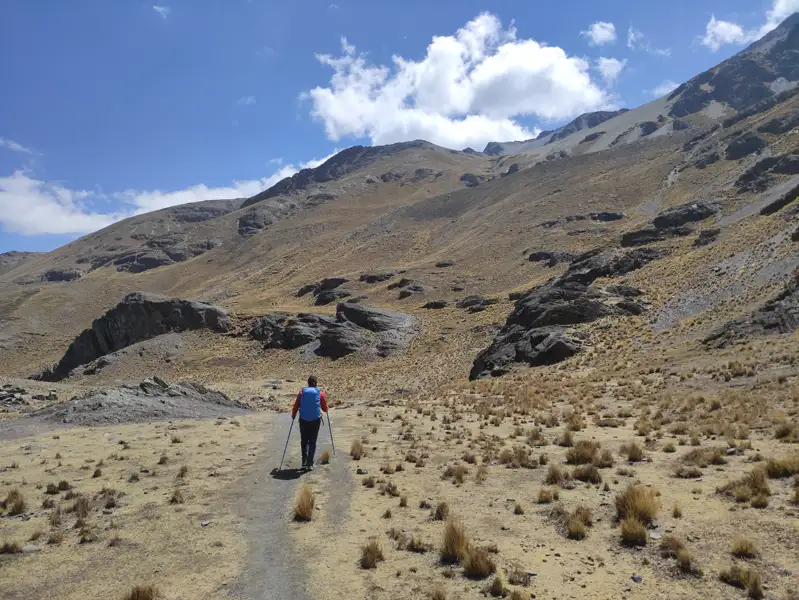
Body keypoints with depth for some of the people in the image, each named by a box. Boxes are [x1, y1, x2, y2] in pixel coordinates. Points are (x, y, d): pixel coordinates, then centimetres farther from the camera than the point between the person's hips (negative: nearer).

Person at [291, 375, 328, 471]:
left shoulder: (302, 392, 4)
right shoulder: (320, 394, 2)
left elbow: (296, 406, 4)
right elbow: (325, 408, 10)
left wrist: (293, 416, 21)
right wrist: (325, 411, 32)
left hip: (303, 420, 1)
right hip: (315, 420, -1)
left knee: (304, 441, 15)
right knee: (312, 442, 6)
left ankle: (304, 462, 10)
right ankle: (310, 464, 1)